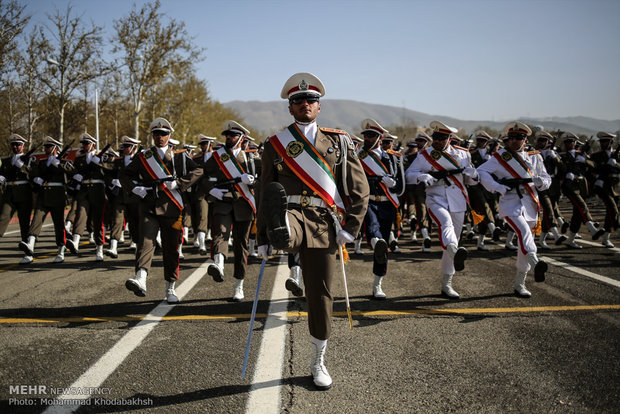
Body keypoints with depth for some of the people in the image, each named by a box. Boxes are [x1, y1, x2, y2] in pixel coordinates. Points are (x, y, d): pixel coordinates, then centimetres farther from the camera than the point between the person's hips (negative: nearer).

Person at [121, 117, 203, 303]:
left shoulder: (178, 156, 9)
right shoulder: (143, 156, 11)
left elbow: (197, 171, 0)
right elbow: (125, 175, 15)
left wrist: (178, 183, -12)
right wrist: (135, 188, -4)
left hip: (171, 207, 0)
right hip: (148, 207, 0)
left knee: (171, 248, 4)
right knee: (145, 242, -19)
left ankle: (170, 289, 15)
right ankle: (140, 280, -34)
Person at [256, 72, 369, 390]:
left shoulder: (339, 142, 11)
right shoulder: (275, 145, 10)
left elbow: (359, 189, 9)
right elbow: (264, 193, 12)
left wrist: (350, 227, -3)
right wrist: (263, 239, 8)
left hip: (323, 223, 1)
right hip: (287, 216, 0)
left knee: (320, 295, 5)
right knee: (276, 194, -35)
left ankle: (318, 361, 22)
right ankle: (281, 229, -69)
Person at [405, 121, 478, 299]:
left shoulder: (462, 154, 11)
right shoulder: (424, 155, 5)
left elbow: (471, 180, 16)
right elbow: (409, 175, 2)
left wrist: (472, 174, -9)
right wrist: (423, 176, -18)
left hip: (458, 203, 4)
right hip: (436, 200, -3)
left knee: (453, 239, 6)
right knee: (446, 224, -35)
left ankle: (446, 284, 17)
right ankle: (455, 253, -66)